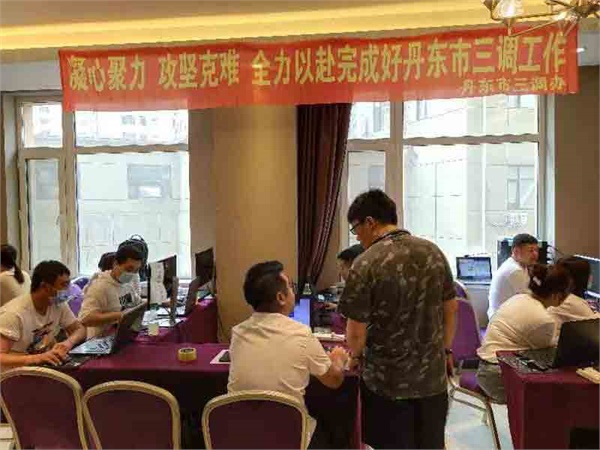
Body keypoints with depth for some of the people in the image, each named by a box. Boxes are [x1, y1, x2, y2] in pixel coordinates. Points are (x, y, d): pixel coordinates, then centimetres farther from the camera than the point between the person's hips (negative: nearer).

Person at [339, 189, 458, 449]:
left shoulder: (366, 264, -19)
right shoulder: (433, 252, -3)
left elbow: (357, 331, -16)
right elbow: (451, 308, 6)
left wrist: (355, 355, 5)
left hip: (387, 382, -4)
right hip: (432, 376, 5)